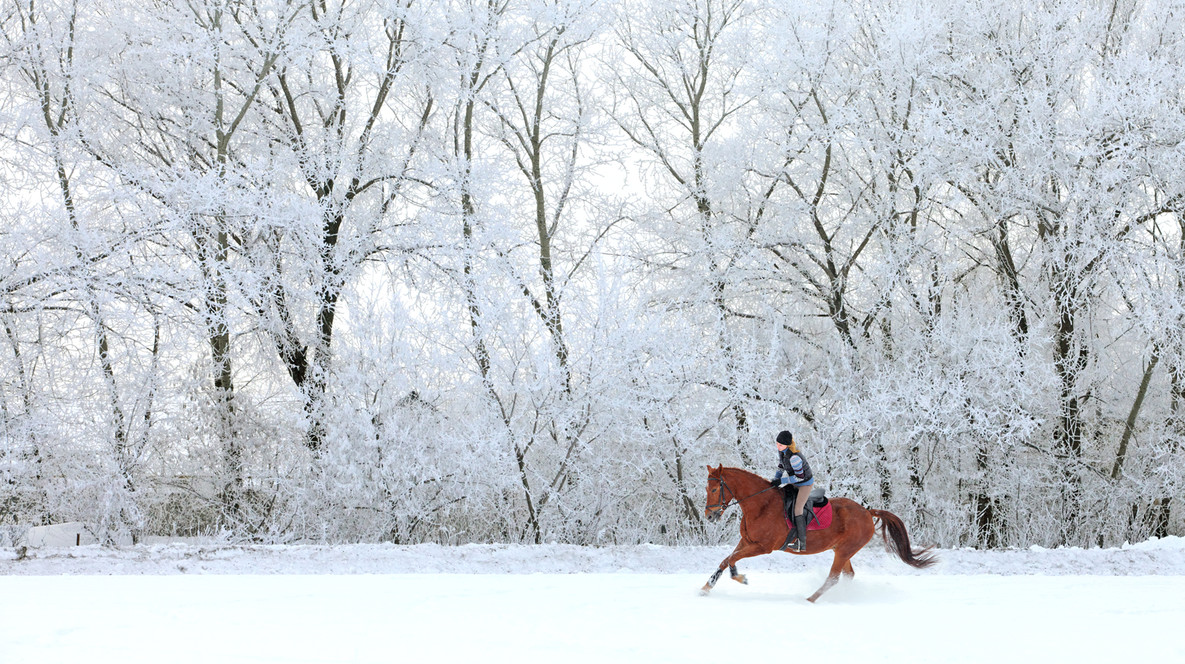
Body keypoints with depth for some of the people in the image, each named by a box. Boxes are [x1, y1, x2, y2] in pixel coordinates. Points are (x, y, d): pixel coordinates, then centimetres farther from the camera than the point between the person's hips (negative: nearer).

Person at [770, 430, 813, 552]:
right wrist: (776, 479, -3)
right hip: (794, 483, 9)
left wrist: (782, 481, -25)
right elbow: (781, 467, 10)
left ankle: (801, 544, -9)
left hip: (805, 483, -9)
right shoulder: (781, 451, -7)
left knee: (797, 510, -13)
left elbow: (800, 476, -27)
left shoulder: (794, 457, -34)